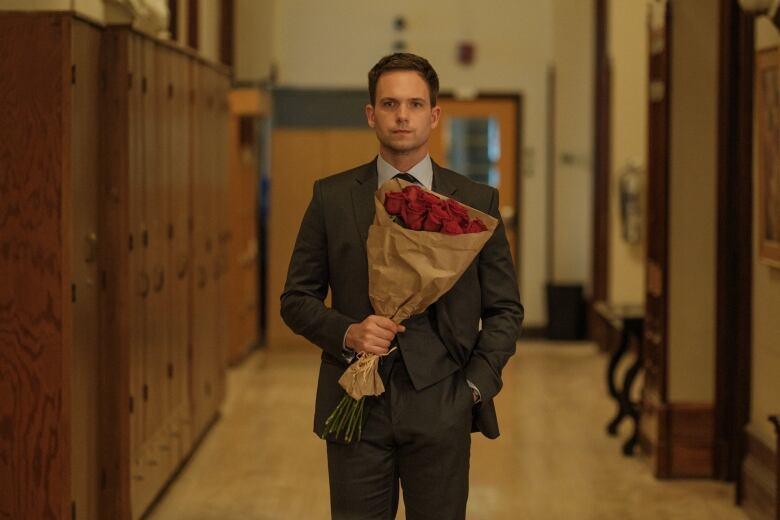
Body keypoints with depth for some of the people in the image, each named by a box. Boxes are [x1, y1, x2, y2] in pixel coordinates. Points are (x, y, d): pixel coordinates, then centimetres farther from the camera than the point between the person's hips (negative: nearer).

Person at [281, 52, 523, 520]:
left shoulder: (477, 202, 4)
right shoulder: (332, 197, 4)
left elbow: (505, 309, 8)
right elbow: (297, 298, 7)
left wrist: (477, 385, -4)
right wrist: (347, 333, -12)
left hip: (441, 407, 0)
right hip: (356, 406, 0)